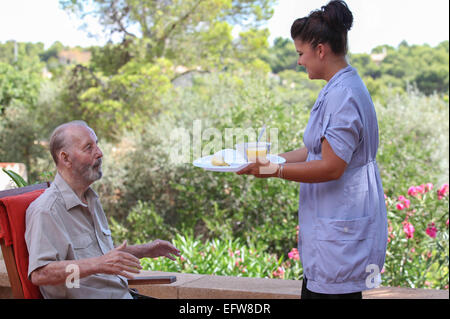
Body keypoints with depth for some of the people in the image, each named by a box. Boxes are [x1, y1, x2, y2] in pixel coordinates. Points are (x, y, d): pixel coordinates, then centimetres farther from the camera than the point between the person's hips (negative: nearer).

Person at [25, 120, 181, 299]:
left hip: (124, 294, 9)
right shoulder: (46, 210, -13)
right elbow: (39, 274, -25)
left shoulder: (91, 200, 19)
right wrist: (97, 264, -31)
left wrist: (145, 251, 23)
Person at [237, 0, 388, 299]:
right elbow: (316, 151, 19)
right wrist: (269, 159, 15)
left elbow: (331, 167, -23)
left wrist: (274, 170, -17)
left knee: (331, 292, -4)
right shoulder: (337, 89, 13)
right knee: (313, 290, 15)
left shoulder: (344, 95, -19)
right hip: (330, 224, 10)